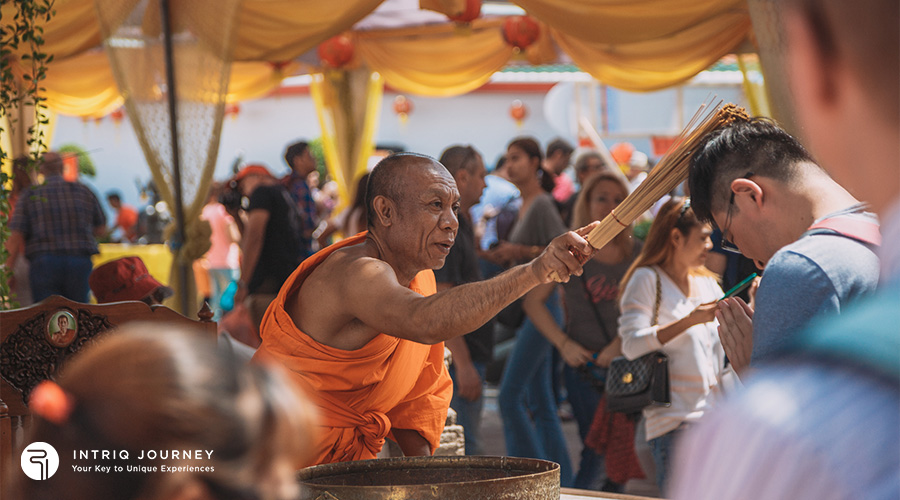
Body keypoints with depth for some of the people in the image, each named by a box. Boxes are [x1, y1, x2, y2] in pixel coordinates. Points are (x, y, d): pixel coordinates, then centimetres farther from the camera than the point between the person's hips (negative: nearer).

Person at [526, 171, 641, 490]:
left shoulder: (637, 254, 8)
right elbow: (533, 300, 3)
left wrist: (621, 343, -9)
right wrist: (564, 344, -6)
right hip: (585, 365, -3)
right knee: (599, 452, -12)